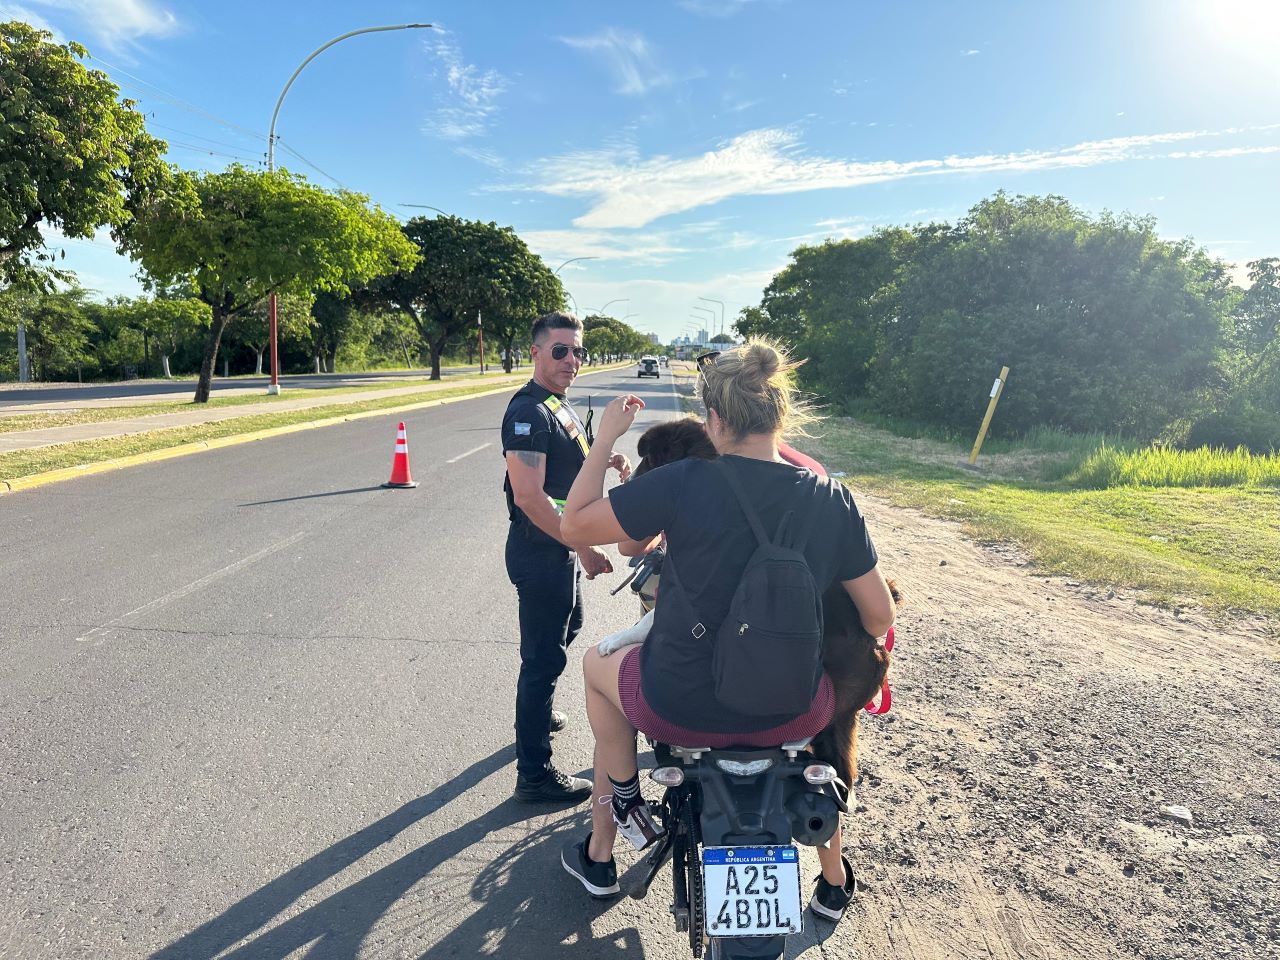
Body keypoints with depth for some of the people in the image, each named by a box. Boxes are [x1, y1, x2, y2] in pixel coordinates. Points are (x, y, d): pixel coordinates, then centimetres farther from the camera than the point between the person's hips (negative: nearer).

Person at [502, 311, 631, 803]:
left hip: (562, 547, 10)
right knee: (545, 655, -2)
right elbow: (528, 495, -29)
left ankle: (538, 712, 50)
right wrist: (583, 549, -28)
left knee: (566, 629, 28)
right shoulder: (529, 411, -21)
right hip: (540, 553, -10)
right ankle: (534, 774, 11)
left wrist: (606, 459, 5)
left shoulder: (561, 404, 10)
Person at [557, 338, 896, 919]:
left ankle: (599, 859, 39)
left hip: (681, 707, -2)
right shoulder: (832, 500, -7)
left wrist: (605, 437, 2)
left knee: (598, 663, 30)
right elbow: (879, 615, 0)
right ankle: (834, 884, 49)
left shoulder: (683, 483, -18)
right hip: (789, 715, 3)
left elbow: (574, 524, -10)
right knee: (833, 696, 40)